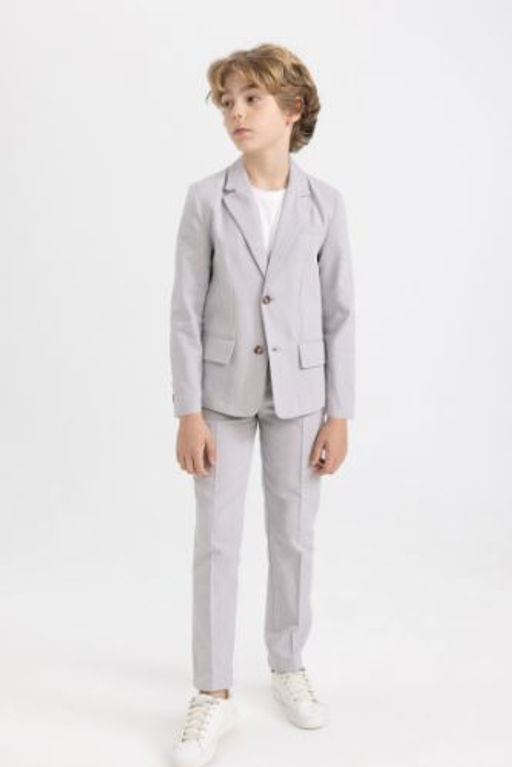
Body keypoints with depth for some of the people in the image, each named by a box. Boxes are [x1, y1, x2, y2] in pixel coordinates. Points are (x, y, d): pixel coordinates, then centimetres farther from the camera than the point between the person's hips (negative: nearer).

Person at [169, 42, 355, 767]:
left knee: (294, 538, 11)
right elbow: (187, 310, -4)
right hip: (225, 389, 0)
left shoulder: (324, 202, -3)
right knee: (216, 543, 4)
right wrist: (188, 413, -8)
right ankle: (214, 694, 19)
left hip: (298, 392, 1)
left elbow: (339, 313, 0)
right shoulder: (206, 198, -5)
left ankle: (289, 667, 33)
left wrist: (339, 414, -2)